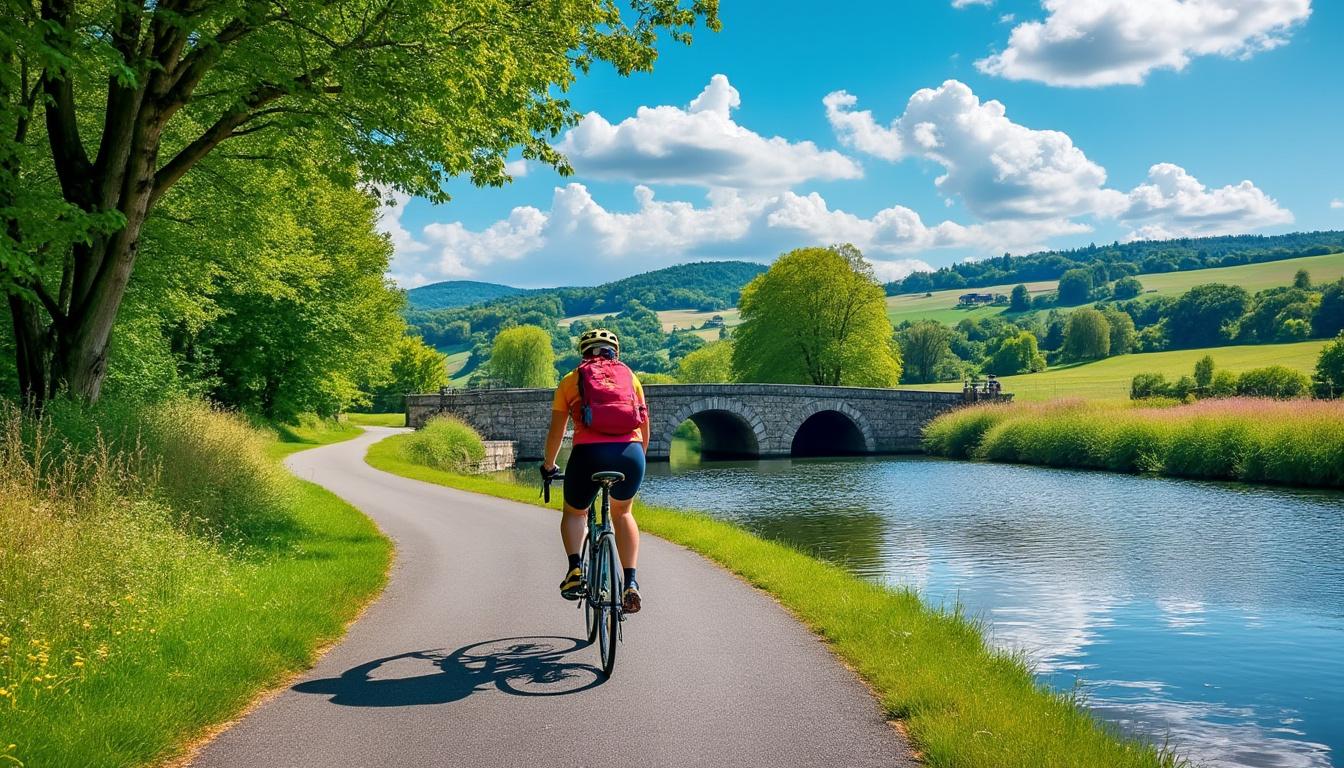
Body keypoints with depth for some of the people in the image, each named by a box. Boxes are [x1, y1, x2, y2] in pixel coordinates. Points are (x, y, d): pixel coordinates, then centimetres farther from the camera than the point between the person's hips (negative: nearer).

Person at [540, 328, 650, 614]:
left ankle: (575, 570, 1)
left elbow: (556, 432, 20)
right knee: (622, 513, 28)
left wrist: (548, 466, 36)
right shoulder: (629, 376, 22)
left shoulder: (571, 380, 18)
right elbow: (644, 429, 23)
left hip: (589, 452, -2)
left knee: (574, 513, 25)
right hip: (630, 453, 2)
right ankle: (631, 582, 15)